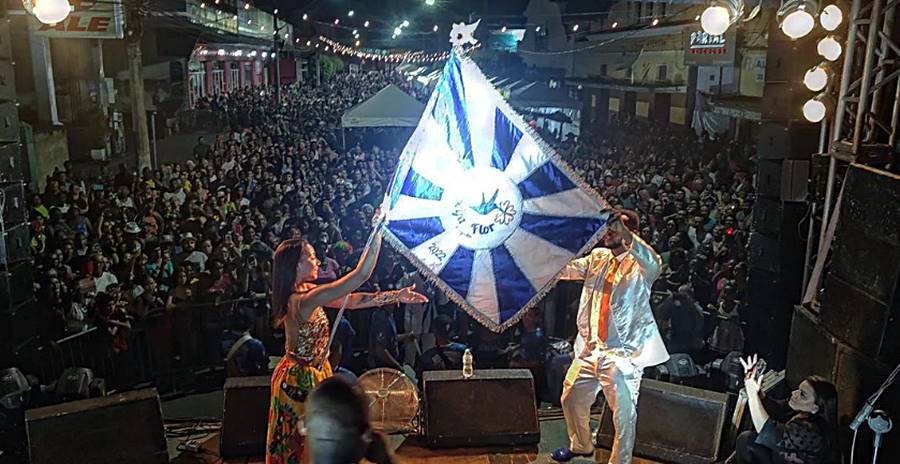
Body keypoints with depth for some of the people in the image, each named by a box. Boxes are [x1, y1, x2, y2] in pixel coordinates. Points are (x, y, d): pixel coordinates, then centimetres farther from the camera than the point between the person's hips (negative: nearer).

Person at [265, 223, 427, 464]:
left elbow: (351, 300, 1)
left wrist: (395, 296, -2)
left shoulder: (305, 290, 0)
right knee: (297, 443, 11)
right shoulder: (303, 300, -31)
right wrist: (378, 232, -29)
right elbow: (361, 275, -33)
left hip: (316, 372, 9)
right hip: (300, 379, -9)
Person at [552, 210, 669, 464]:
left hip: (622, 353, -6)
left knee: (624, 415, -3)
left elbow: (653, 264, -32)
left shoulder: (639, 264, -8)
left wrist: (626, 233, -47)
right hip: (590, 348, 6)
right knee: (571, 399, 19)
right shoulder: (597, 257, 10)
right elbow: (567, 269, 4)